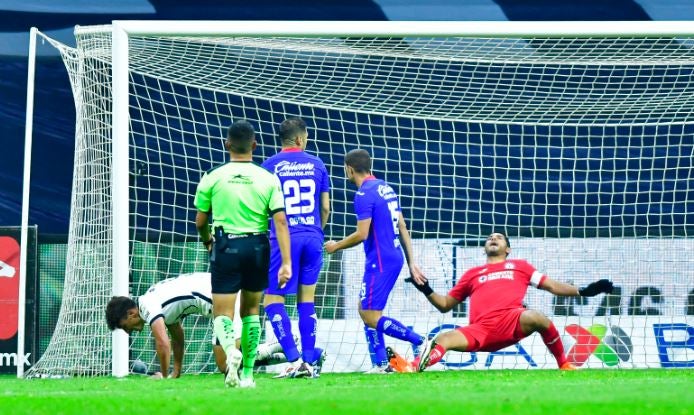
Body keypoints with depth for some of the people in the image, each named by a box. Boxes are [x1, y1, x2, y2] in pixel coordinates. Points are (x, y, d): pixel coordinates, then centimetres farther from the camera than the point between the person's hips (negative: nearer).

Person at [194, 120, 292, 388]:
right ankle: (247, 374, 18)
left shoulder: (212, 178, -2)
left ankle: (230, 348, -32)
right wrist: (286, 262, -7)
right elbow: (280, 222, -7)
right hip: (257, 246, 2)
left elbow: (200, 222, 6)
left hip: (226, 246, -2)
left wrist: (207, 241, 28)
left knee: (222, 314, 0)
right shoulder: (268, 179, 0)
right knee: (251, 310, 18)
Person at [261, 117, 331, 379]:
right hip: (312, 237, 4)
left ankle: (294, 361, -13)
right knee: (307, 300, 11)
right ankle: (308, 362, 6)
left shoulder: (270, 166, -1)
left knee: (273, 300, 0)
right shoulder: (316, 165, 8)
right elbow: (326, 207, 12)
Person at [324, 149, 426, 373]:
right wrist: (411, 262, 17)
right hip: (395, 258, 9)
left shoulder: (364, 194, -14)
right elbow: (402, 228, 15)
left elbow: (361, 234, -18)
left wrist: (336, 246, -2)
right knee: (365, 310, 14)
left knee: (370, 317, -7)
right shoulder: (386, 188, 14)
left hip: (380, 262, -9)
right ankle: (380, 364, 11)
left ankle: (420, 342, -15)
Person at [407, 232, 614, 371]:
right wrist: (426, 291, 13)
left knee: (535, 317, -34)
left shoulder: (520, 266, 30)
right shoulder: (472, 273, 32)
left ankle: (564, 365, -16)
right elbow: (445, 305, 33)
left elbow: (553, 287, 25)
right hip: (479, 330, 2)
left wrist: (583, 291, 10)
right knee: (442, 340, -28)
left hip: (512, 322, -2)